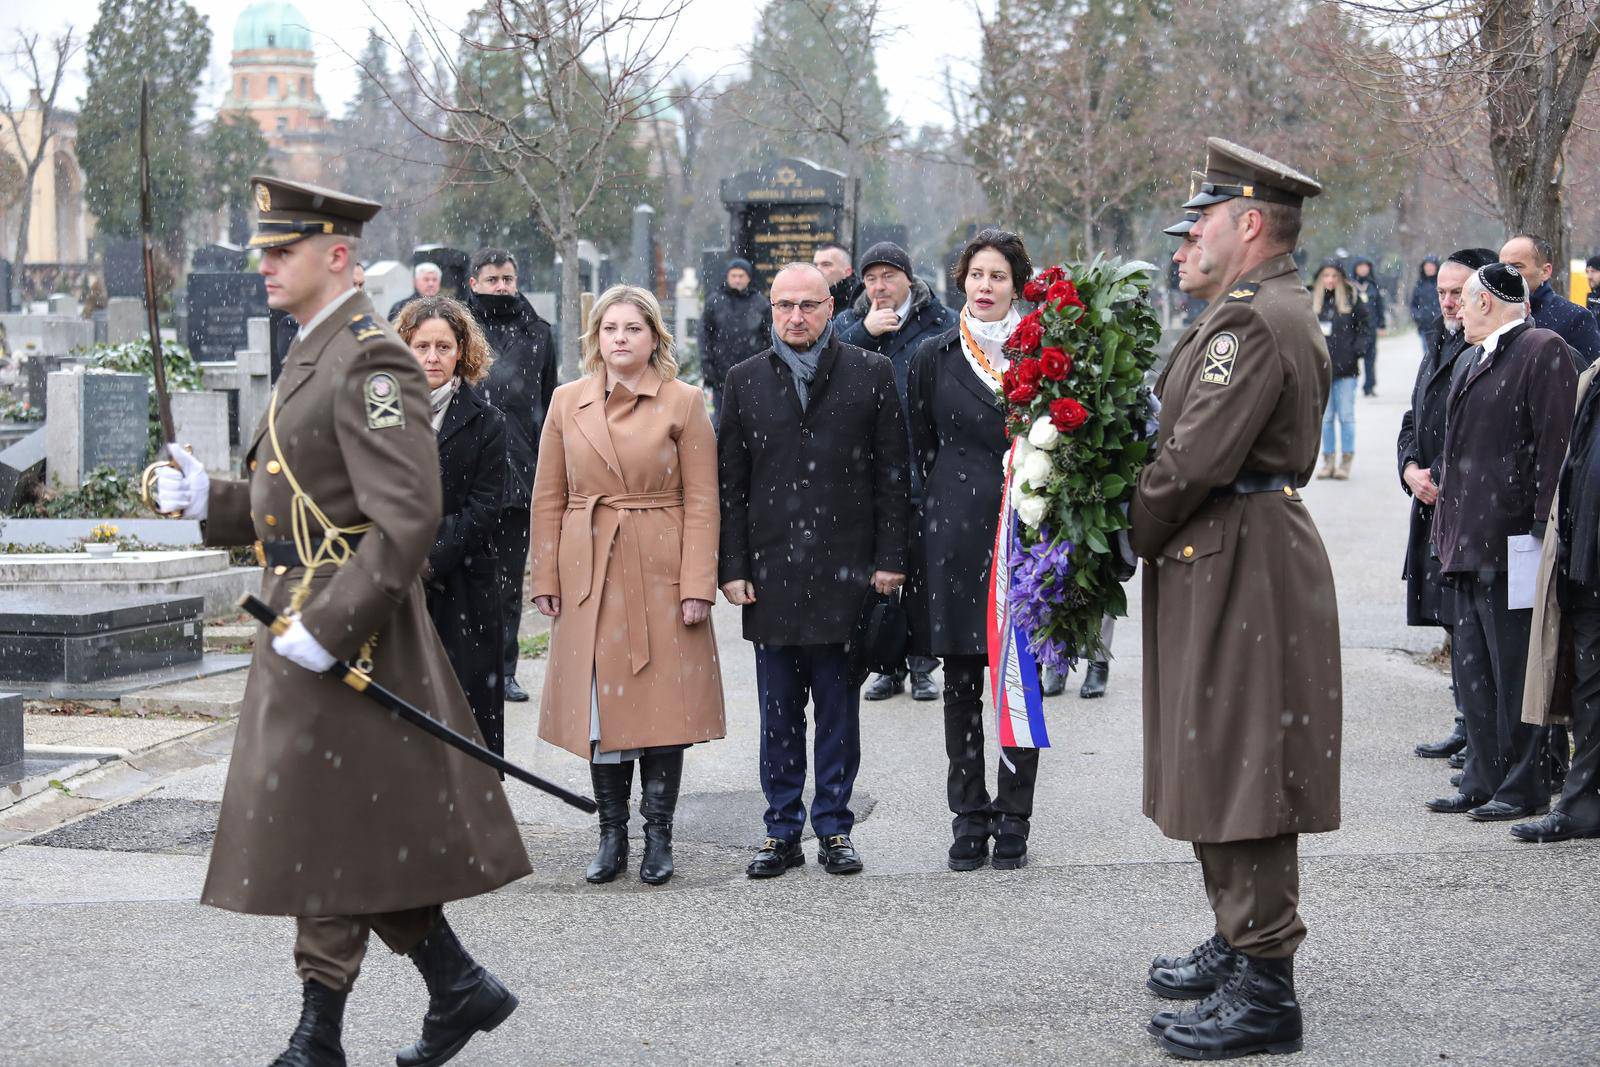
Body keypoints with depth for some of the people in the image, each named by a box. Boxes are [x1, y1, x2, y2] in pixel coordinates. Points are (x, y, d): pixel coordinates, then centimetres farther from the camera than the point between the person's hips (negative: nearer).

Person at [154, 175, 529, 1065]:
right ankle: (461, 989, 25)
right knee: (367, 836, 14)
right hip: (309, 618, 10)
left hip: (349, 625, -10)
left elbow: (407, 519, -23)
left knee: (330, 833, -1)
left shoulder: (370, 363, -17)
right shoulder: (315, 356, 15)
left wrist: (328, 627, -24)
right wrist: (209, 501, 6)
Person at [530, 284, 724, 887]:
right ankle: (612, 835, 15)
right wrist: (545, 579, 3)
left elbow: (702, 502, -3)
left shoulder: (684, 403, -1)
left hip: (662, 576, -2)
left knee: (661, 704, 0)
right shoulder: (567, 403, 7)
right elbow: (548, 499, 9)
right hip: (589, 576, 2)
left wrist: (697, 585, -10)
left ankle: (658, 838, 11)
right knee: (600, 707, 5)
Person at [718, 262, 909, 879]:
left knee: (839, 710, 5)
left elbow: (892, 475, 2)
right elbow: (729, 482, 7)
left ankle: (834, 828, 15)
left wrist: (889, 560, -4)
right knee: (779, 713, 7)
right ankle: (782, 832, 15)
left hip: (845, 571, -1)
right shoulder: (744, 381, 8)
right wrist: (732, 568, 0)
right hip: (771, 575, 2)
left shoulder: (872, 375, 3)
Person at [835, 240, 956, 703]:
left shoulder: (942, 323, 2)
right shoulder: (848, 325, 11)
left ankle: (922, 668, 12)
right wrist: (864, 333, -14)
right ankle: (889, 667, 16)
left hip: (925, 473, -2)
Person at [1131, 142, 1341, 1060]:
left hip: (1242, 568, -11)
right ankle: (1241, 945, 30)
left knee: (1243, 770, -7)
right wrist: (1153, 535, 7)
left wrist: (1131, 535, -8)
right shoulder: (1279, 312, 17)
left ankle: (1266, 992, -2)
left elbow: (1195, 459, -23)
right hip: (1227, 565, 11)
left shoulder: (1254, 323, -18)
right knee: (1222, 768, 18)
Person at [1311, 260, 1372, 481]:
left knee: (1346, 416, 1)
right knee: (1326, 417, 8)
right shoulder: (1312, 300, 4)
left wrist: (1357, 349, -6)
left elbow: (1365, 325, 4)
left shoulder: (1351, 299, 0)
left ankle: (1346, 462, 8)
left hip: (1345, 366, -2)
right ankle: (1328, 461, 14)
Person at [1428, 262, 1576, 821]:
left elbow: (1555, 441, -16)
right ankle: (1484, 781, 20)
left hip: (1510, 542, -9)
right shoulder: (1470, 359, 19)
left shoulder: (1543, 351, -10)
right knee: (1474, 666, 13)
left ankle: (1523, 787, 5)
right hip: (1469, 541, 9)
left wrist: (1541, 526, -20)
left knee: (1513, 668, -3)